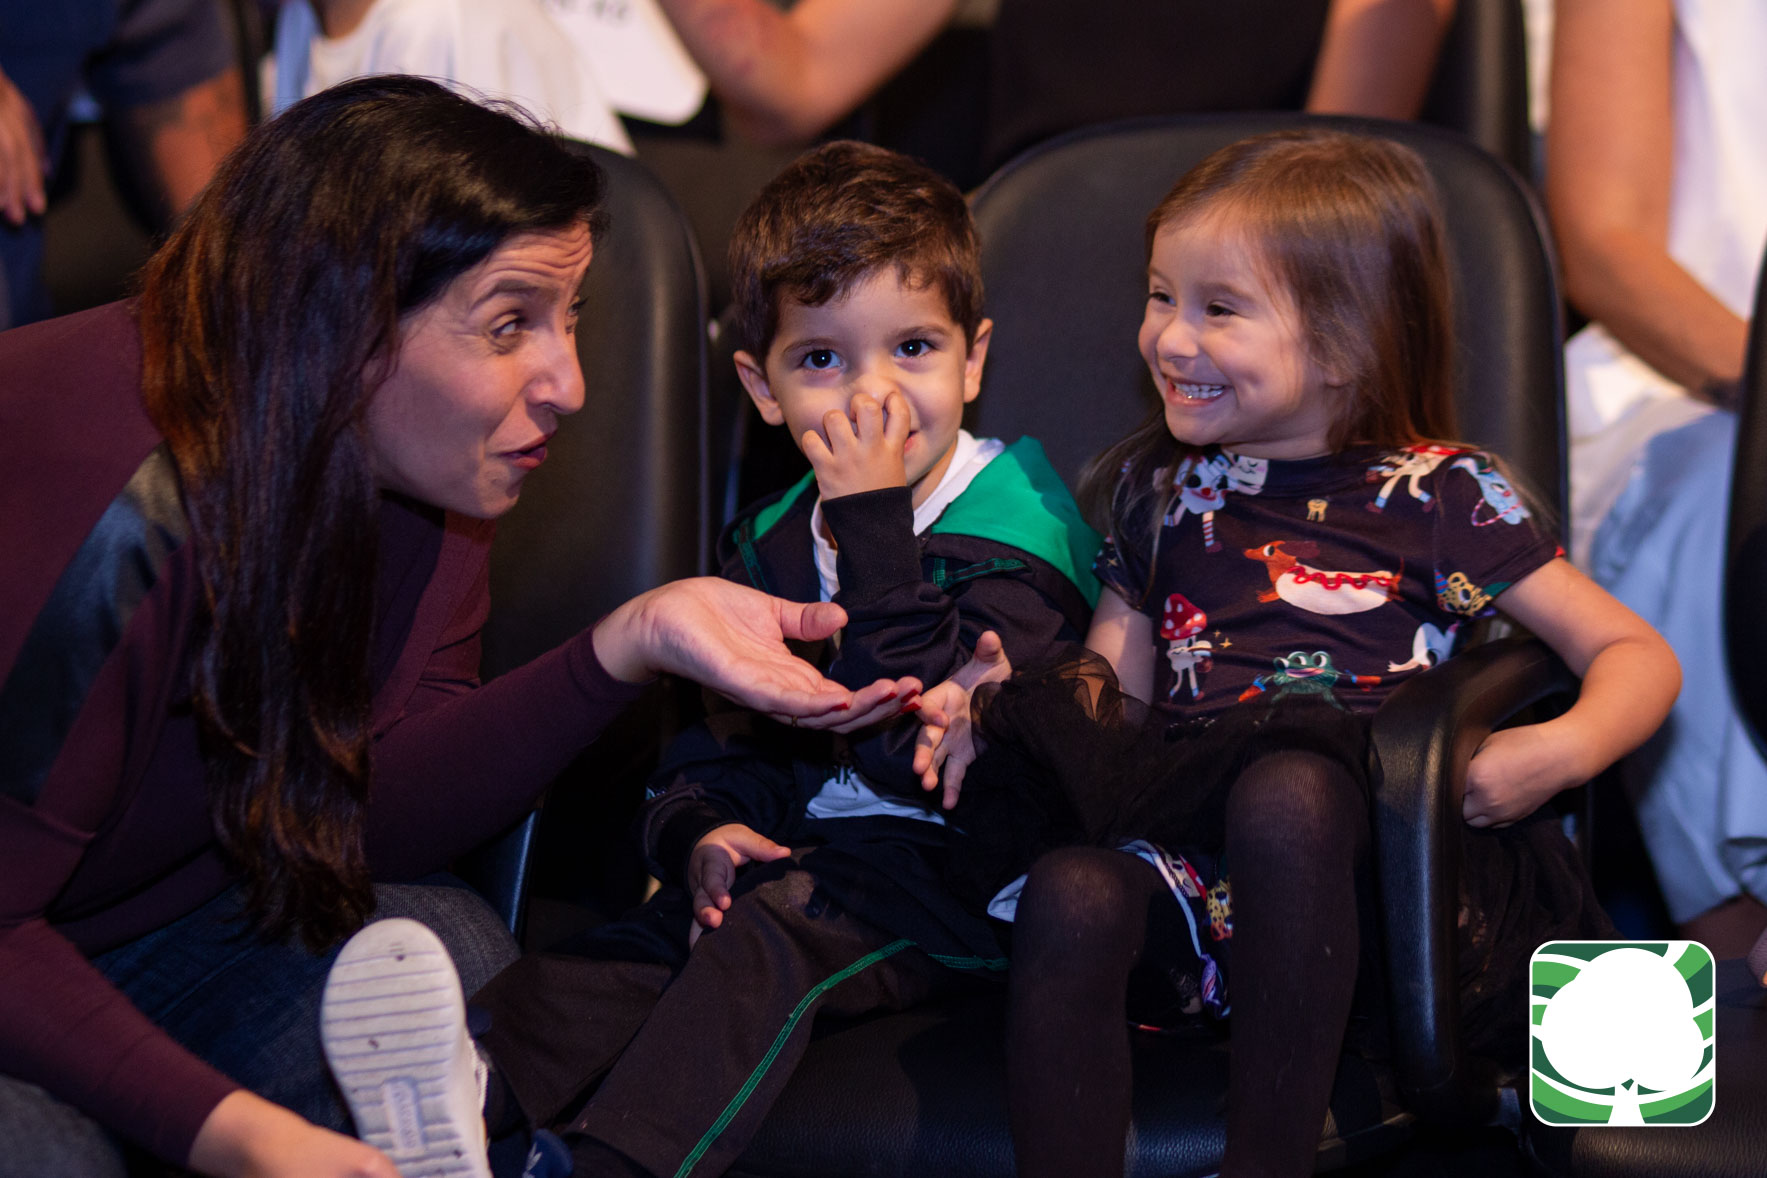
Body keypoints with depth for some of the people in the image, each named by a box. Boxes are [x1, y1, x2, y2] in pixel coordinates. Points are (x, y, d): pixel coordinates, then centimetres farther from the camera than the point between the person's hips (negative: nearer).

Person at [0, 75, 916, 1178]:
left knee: (448, 955, -18)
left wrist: (630, 645, -20)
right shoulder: (124, 517, -34)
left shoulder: (418, 467, -9)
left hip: (174, 913, 7)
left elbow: (368, 810, -8)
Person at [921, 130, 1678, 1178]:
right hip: (1190, 855, 3)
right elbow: (1111, 687, 20)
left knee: (1283, 790, -37)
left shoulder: (1438, 492, 7)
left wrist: (1561, 752, -14)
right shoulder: (1157, 488, 21)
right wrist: (998, 708, -1)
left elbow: (1637, 656, 7)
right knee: (1070, 893, -30)